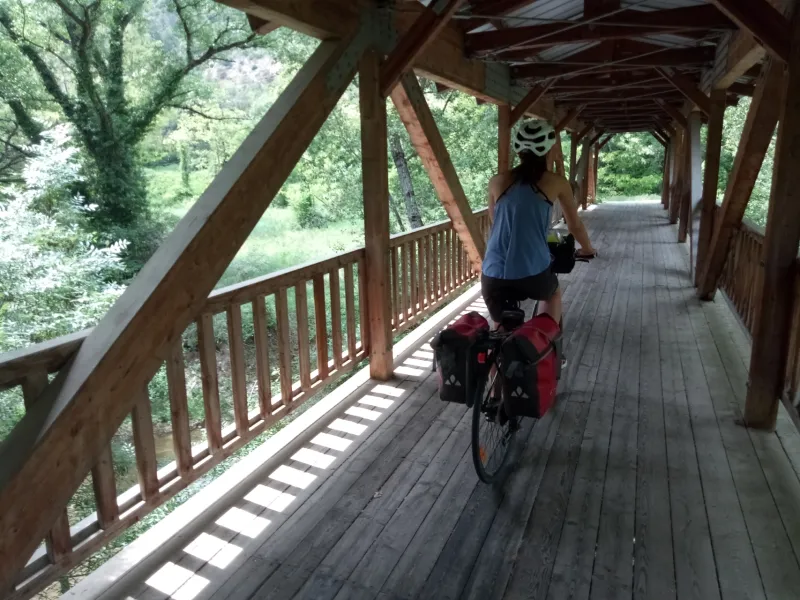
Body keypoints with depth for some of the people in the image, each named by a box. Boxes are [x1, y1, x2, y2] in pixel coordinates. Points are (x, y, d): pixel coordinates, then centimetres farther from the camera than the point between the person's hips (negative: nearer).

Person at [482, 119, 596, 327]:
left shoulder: (497, 181, 10)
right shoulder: (557, 182, 5)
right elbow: (575, 225, 18)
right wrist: (588, 249, 39)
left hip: (493, 276, 1)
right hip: (533, 273, -1)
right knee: (553, 293, 34)